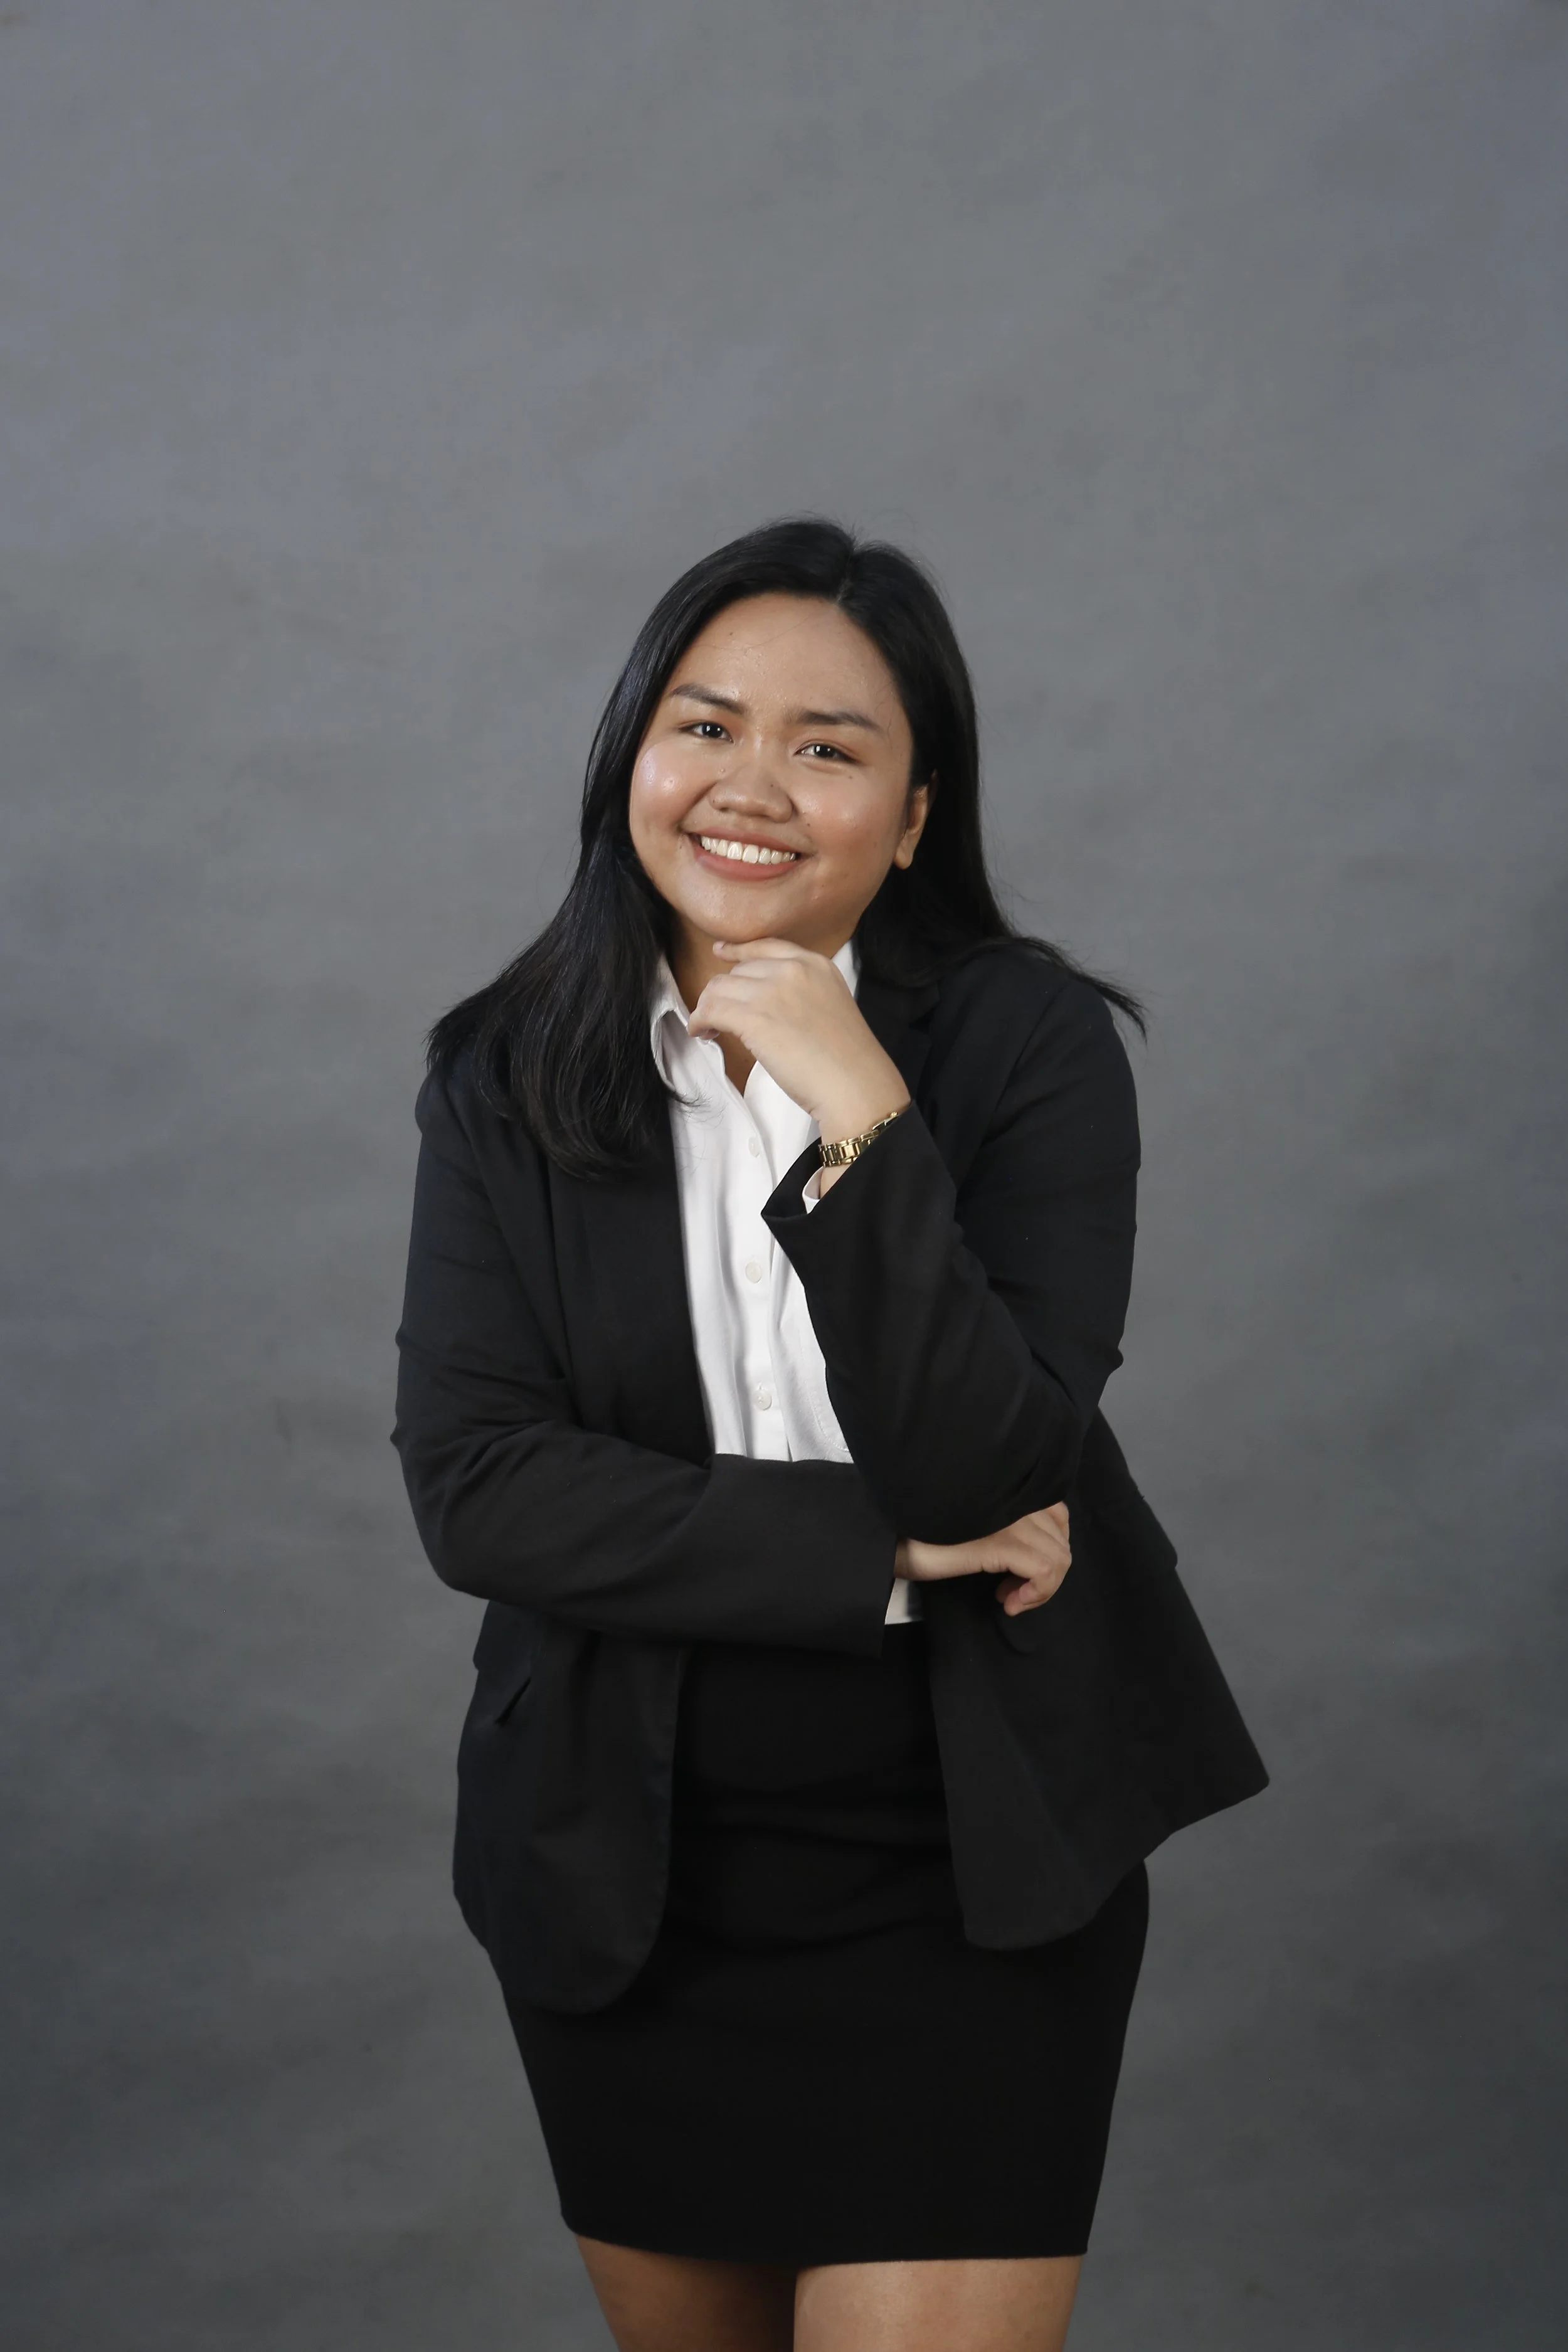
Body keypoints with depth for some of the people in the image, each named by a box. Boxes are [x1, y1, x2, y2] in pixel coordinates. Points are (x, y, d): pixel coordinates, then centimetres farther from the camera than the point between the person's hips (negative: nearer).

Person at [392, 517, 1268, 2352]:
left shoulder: (1030, 1047, -10)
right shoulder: (507, 1083, -3)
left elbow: (990, 1480, -20)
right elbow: (474, 1489, -14)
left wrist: (860, 1123, -28)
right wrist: (885, 1559, -18)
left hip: (964, 1891, -3)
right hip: (628, 1877, 3)